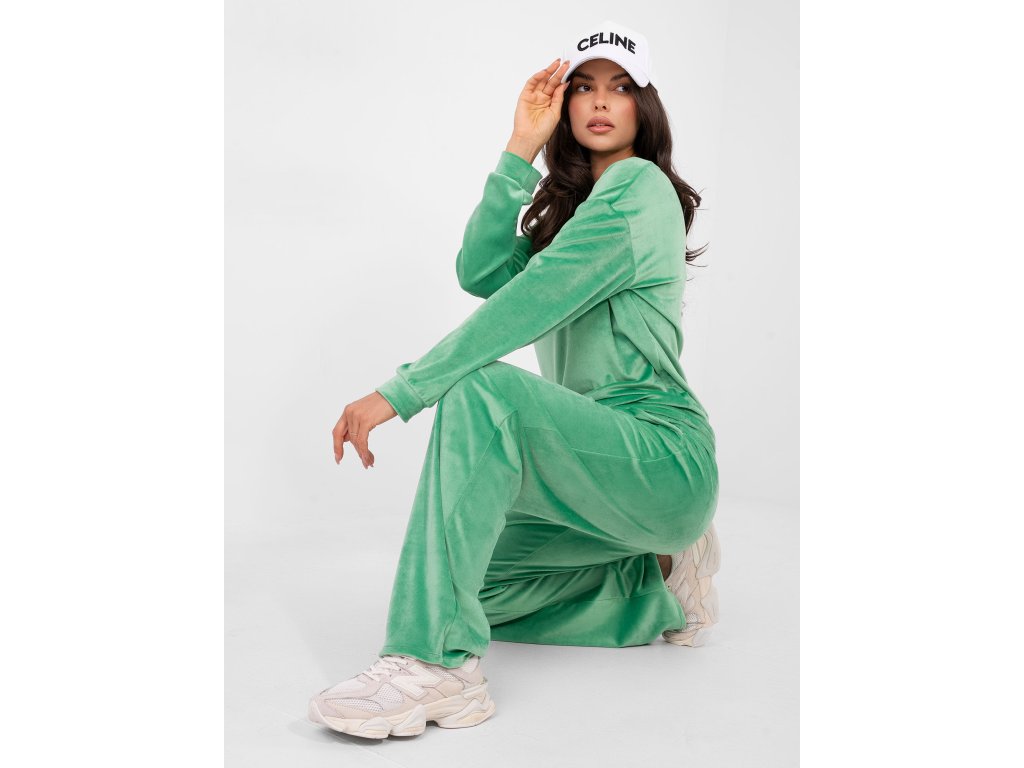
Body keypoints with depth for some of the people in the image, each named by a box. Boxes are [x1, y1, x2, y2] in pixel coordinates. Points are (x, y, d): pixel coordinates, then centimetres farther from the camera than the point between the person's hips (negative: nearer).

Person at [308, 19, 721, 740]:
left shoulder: (639, 186, -7)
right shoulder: (574, 205, 22)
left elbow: (533, 301, -20)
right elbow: (482, 273, 5)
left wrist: (399, 392, -24)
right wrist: (520, 152, 1)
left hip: (665, 457, -9)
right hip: (601, 454, 10)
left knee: (481, 389, -32)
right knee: (468, 580, 4)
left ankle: (438, 660, -35)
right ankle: (654, 586, 13)